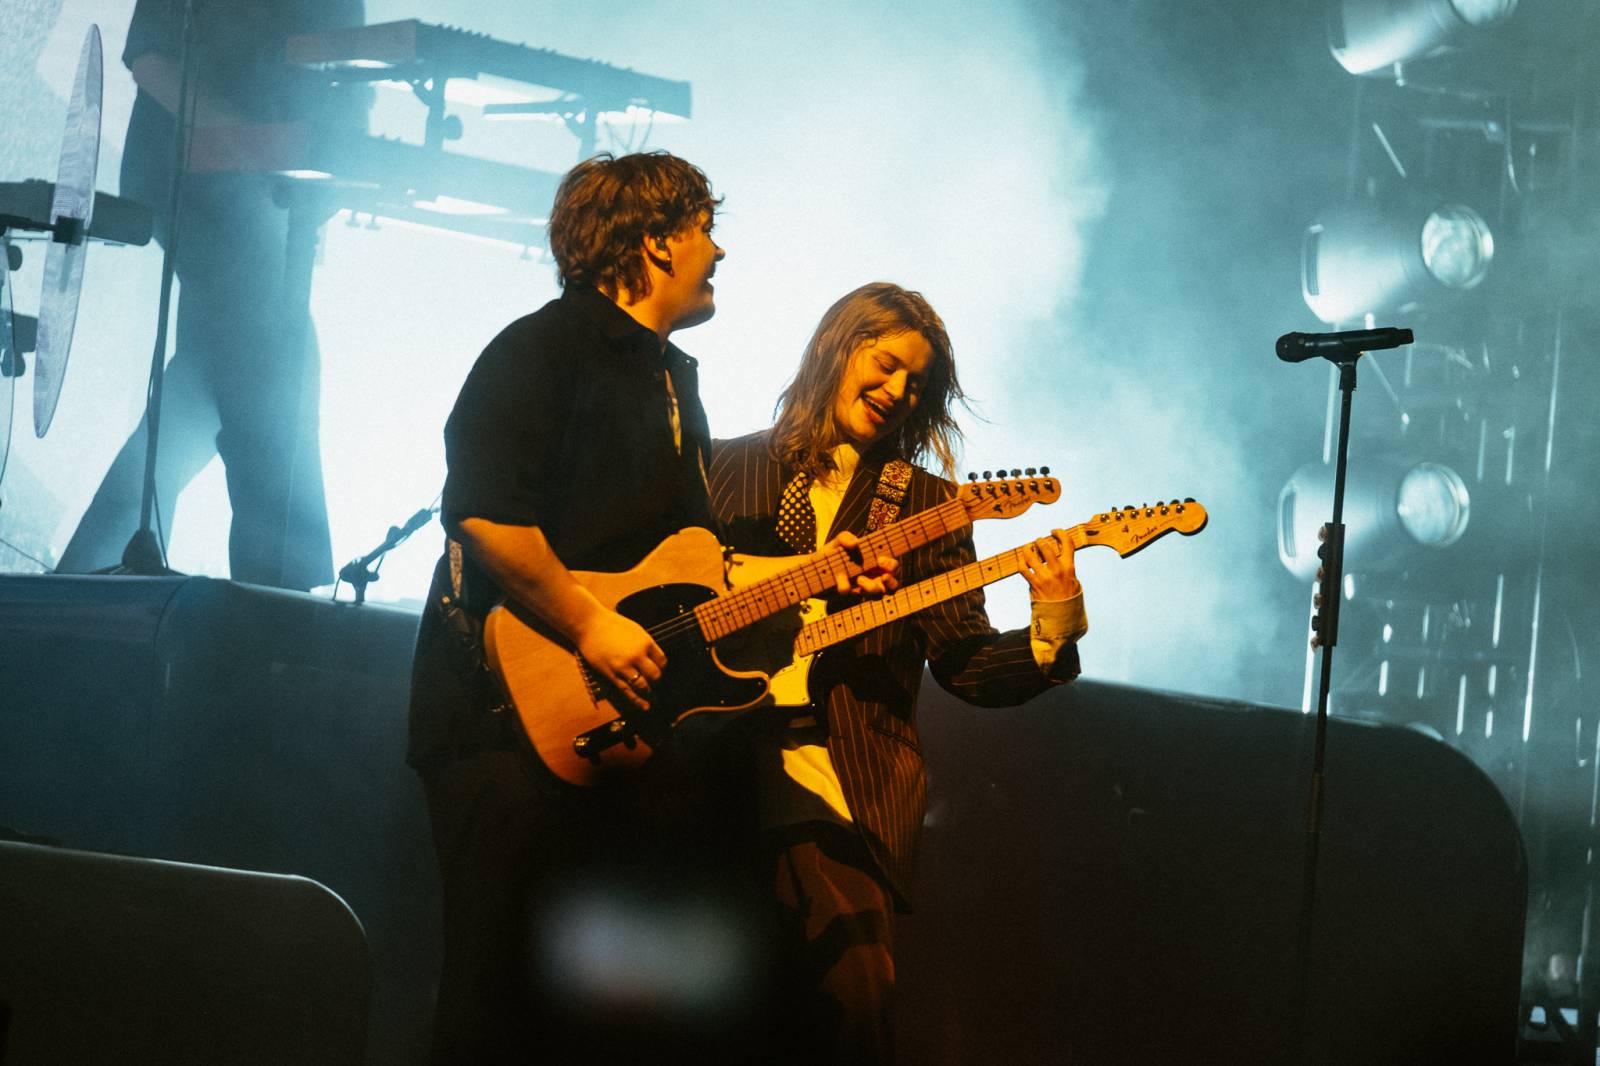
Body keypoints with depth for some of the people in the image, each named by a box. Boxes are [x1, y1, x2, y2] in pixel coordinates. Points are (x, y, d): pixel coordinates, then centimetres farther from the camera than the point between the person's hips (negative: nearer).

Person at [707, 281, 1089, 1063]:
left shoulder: (925, 504, 15)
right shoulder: (729, 468, 16)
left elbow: (969, 665, 7)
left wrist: (1050, 635, -13)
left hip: (851, 762, 0)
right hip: (725, 743, 0)